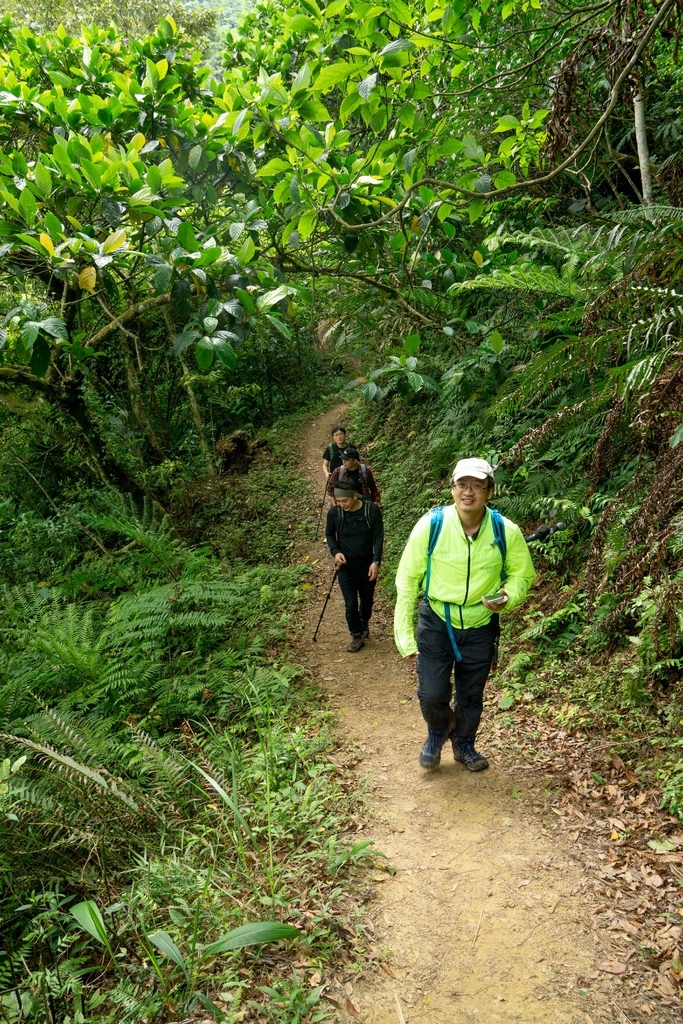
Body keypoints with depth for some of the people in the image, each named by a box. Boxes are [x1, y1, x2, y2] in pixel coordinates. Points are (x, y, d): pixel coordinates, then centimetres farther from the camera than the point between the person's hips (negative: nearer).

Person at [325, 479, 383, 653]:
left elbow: (379, 537, -8)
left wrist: (376, 562, -16)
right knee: (351, 604, 0)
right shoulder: (334, 512, -12)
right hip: (345, 567, 0)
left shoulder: (372, 510, -15)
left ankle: (365, 623, 48)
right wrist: (335, 552, -12)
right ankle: (356, 636, 22)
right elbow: (329, 534, 5)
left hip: (367, 565, 0)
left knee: (367, 600, 17)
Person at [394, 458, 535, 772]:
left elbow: (522, 574, 2)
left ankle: (464, 744, 47)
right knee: (432, 694, -3)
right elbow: (407, 579, -11)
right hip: (436, 622, -1)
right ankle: (438, 730, 34)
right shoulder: (431, 525, -19)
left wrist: (507, 598, -21)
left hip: (481, 625, 2)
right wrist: (404, 634, -12)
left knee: (472, 695, 18)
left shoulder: (506, 531, -15)